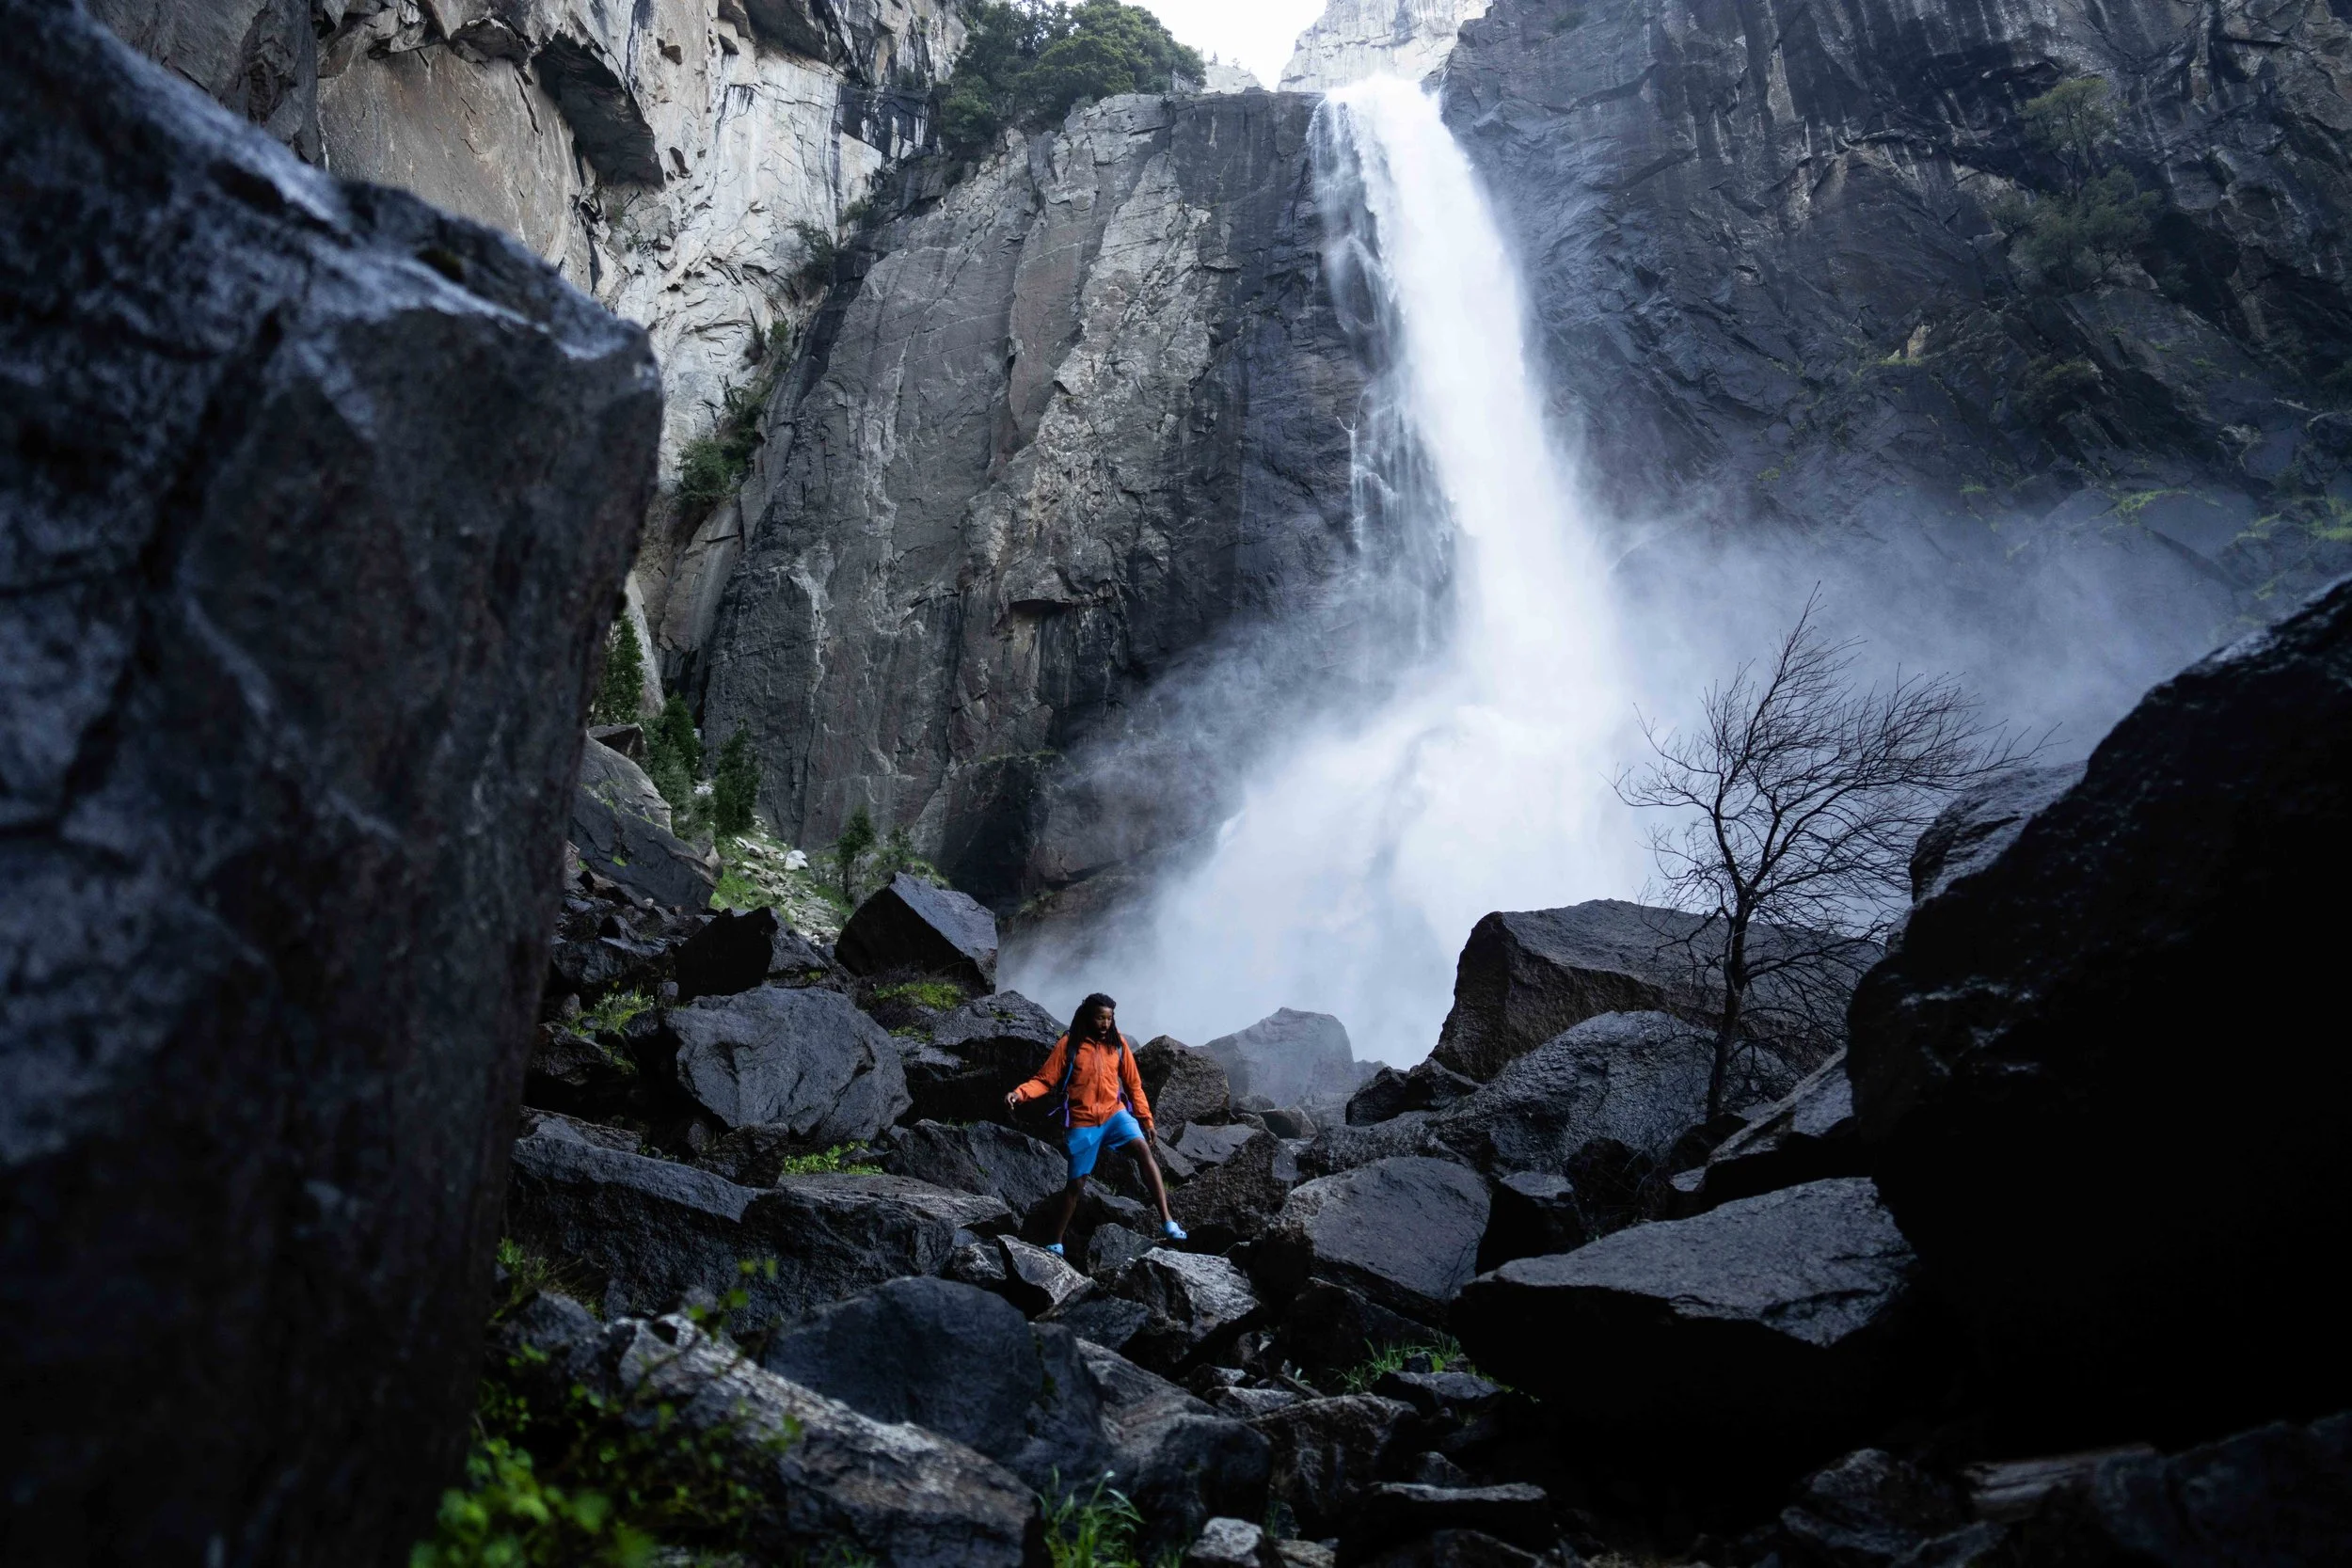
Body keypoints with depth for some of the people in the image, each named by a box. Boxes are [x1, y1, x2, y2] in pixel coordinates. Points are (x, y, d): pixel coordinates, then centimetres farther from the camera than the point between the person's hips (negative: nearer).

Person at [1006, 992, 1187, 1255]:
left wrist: (1146, 1119, 7)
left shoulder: (1118, 1043, 2)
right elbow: (1044, 1080, -7)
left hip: (1114, 1113, 2)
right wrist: (1020, 1094, -24)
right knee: (1076, 1183, 4)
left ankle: (1167, 1222, -24)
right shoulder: (1068, 1045, -7)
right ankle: (1055, 1243, 22)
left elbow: (1133, 1084, 9)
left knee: (1143, 1150, -22)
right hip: (1082, 1123, -2)